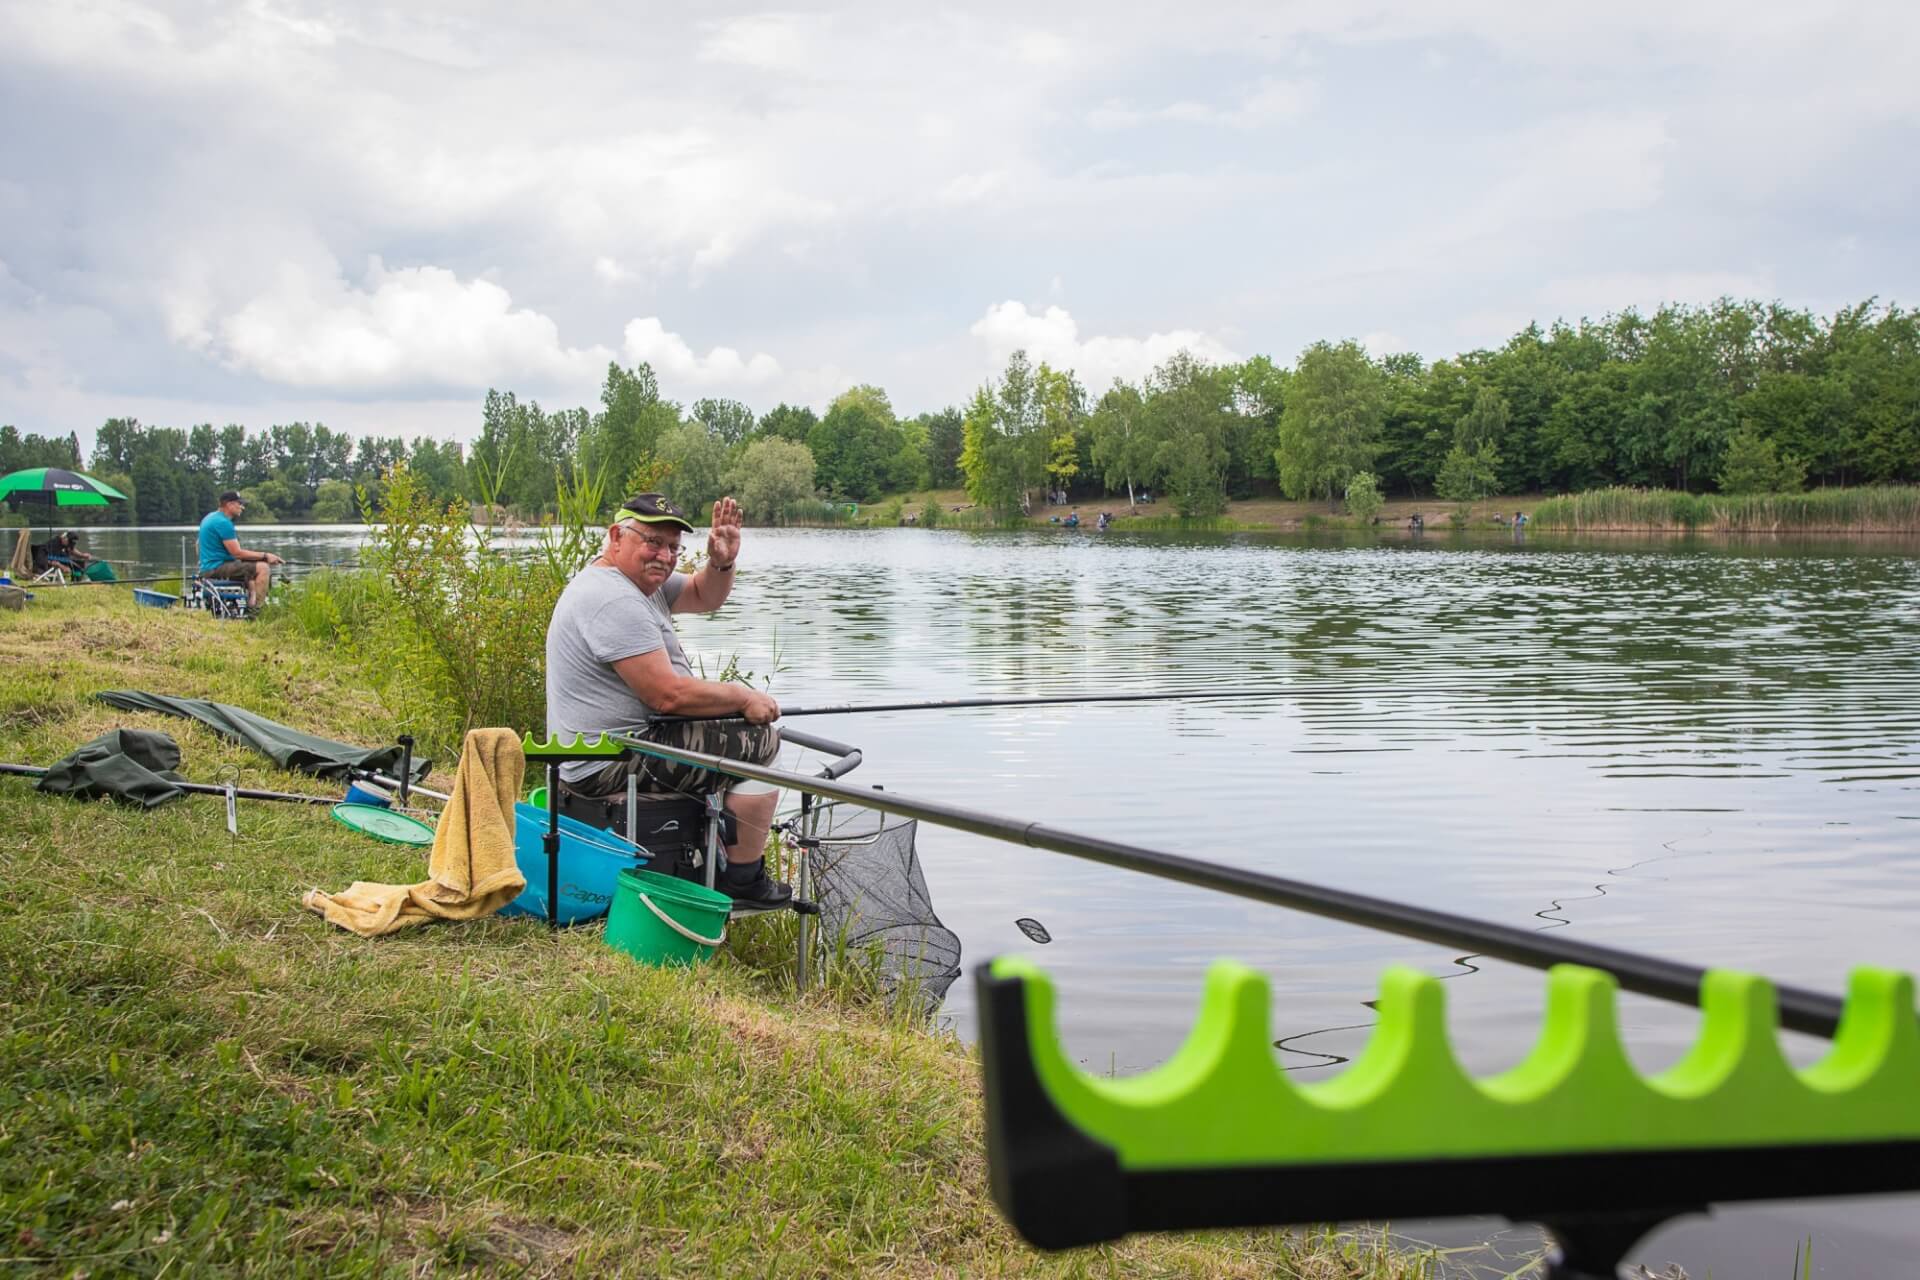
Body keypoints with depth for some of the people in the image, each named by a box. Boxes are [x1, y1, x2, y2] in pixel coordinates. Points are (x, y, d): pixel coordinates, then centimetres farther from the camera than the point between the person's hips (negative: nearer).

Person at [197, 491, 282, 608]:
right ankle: (257, 610, -22)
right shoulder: (223, 522, -17)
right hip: (217, 568, -11)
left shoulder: (211, 517, 16)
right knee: (263, 568, -19)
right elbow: (237, 553, -19)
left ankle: (251, 602, 23)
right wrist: (265, 556, -13)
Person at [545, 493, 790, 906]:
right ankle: (744, 879, 0)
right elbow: (668, 694, -25)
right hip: (611, 767, -11)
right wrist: (744, 697, -12)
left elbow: (704, 597, 22)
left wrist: (722, 563, 0)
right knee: (760, 740, -9)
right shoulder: (614, 601, -23)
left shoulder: (638, 578, 10)